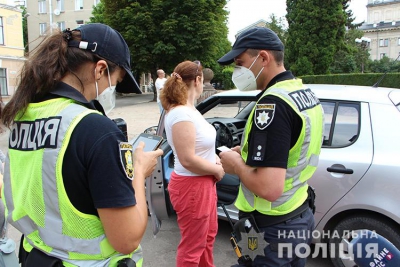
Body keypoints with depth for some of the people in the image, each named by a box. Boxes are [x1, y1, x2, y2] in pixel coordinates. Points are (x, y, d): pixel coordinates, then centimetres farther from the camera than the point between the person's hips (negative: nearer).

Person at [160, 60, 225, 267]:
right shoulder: (181, 113, -25)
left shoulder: (189, 109, 5)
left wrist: (214, 159, 0)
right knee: (192, 245, 11)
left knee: (208, 235, 28)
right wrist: (217, 170, -13)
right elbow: (188, 160, -28)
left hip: (203, 183, 10)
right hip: (191, 186, -10)